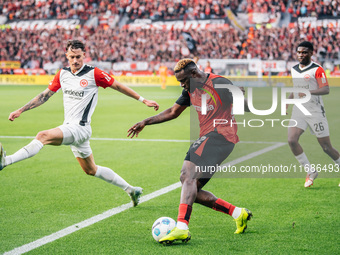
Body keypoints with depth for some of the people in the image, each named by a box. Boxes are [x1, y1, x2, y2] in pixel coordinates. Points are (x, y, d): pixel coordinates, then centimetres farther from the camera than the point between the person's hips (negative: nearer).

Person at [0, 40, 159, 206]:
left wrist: (143, 100, 2)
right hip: (69, 128, 8)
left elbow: (118, 87, 0)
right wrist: (20, 110, 12)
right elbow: (45, 95, 16)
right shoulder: (62, 74, 8)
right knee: (91, 170, 15)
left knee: (43, 136, -28)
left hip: (80, 128, -8)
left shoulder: (94, 74, -10)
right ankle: (131, 190, 25)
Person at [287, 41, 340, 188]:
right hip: (298, 111, 5)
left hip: (315, 112, -5)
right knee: (292, 140, -15)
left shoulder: (317, 70, -8)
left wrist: (309, 92, -31)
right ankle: (310, 172, -2)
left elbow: (326, 89, -17)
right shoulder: (294, 70, 12)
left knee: (326, 147, -2)